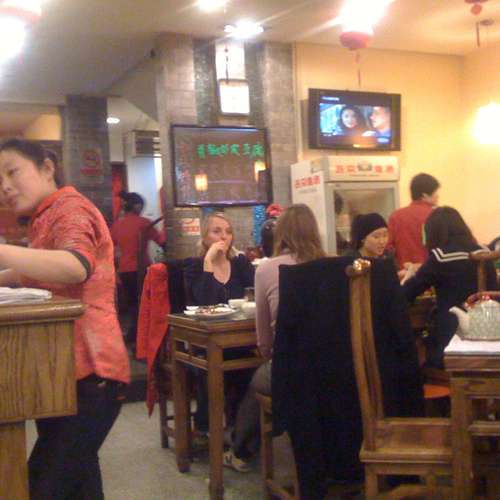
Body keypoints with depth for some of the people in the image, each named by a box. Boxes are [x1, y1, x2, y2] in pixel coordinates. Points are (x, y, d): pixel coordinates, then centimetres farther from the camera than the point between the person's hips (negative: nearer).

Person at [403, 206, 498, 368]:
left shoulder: (439, 257, -13)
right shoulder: (484, 253, 2)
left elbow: (406, 293, -3)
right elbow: (493, 294, 15)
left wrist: (411, 273, 17)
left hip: (452, 335, -6)